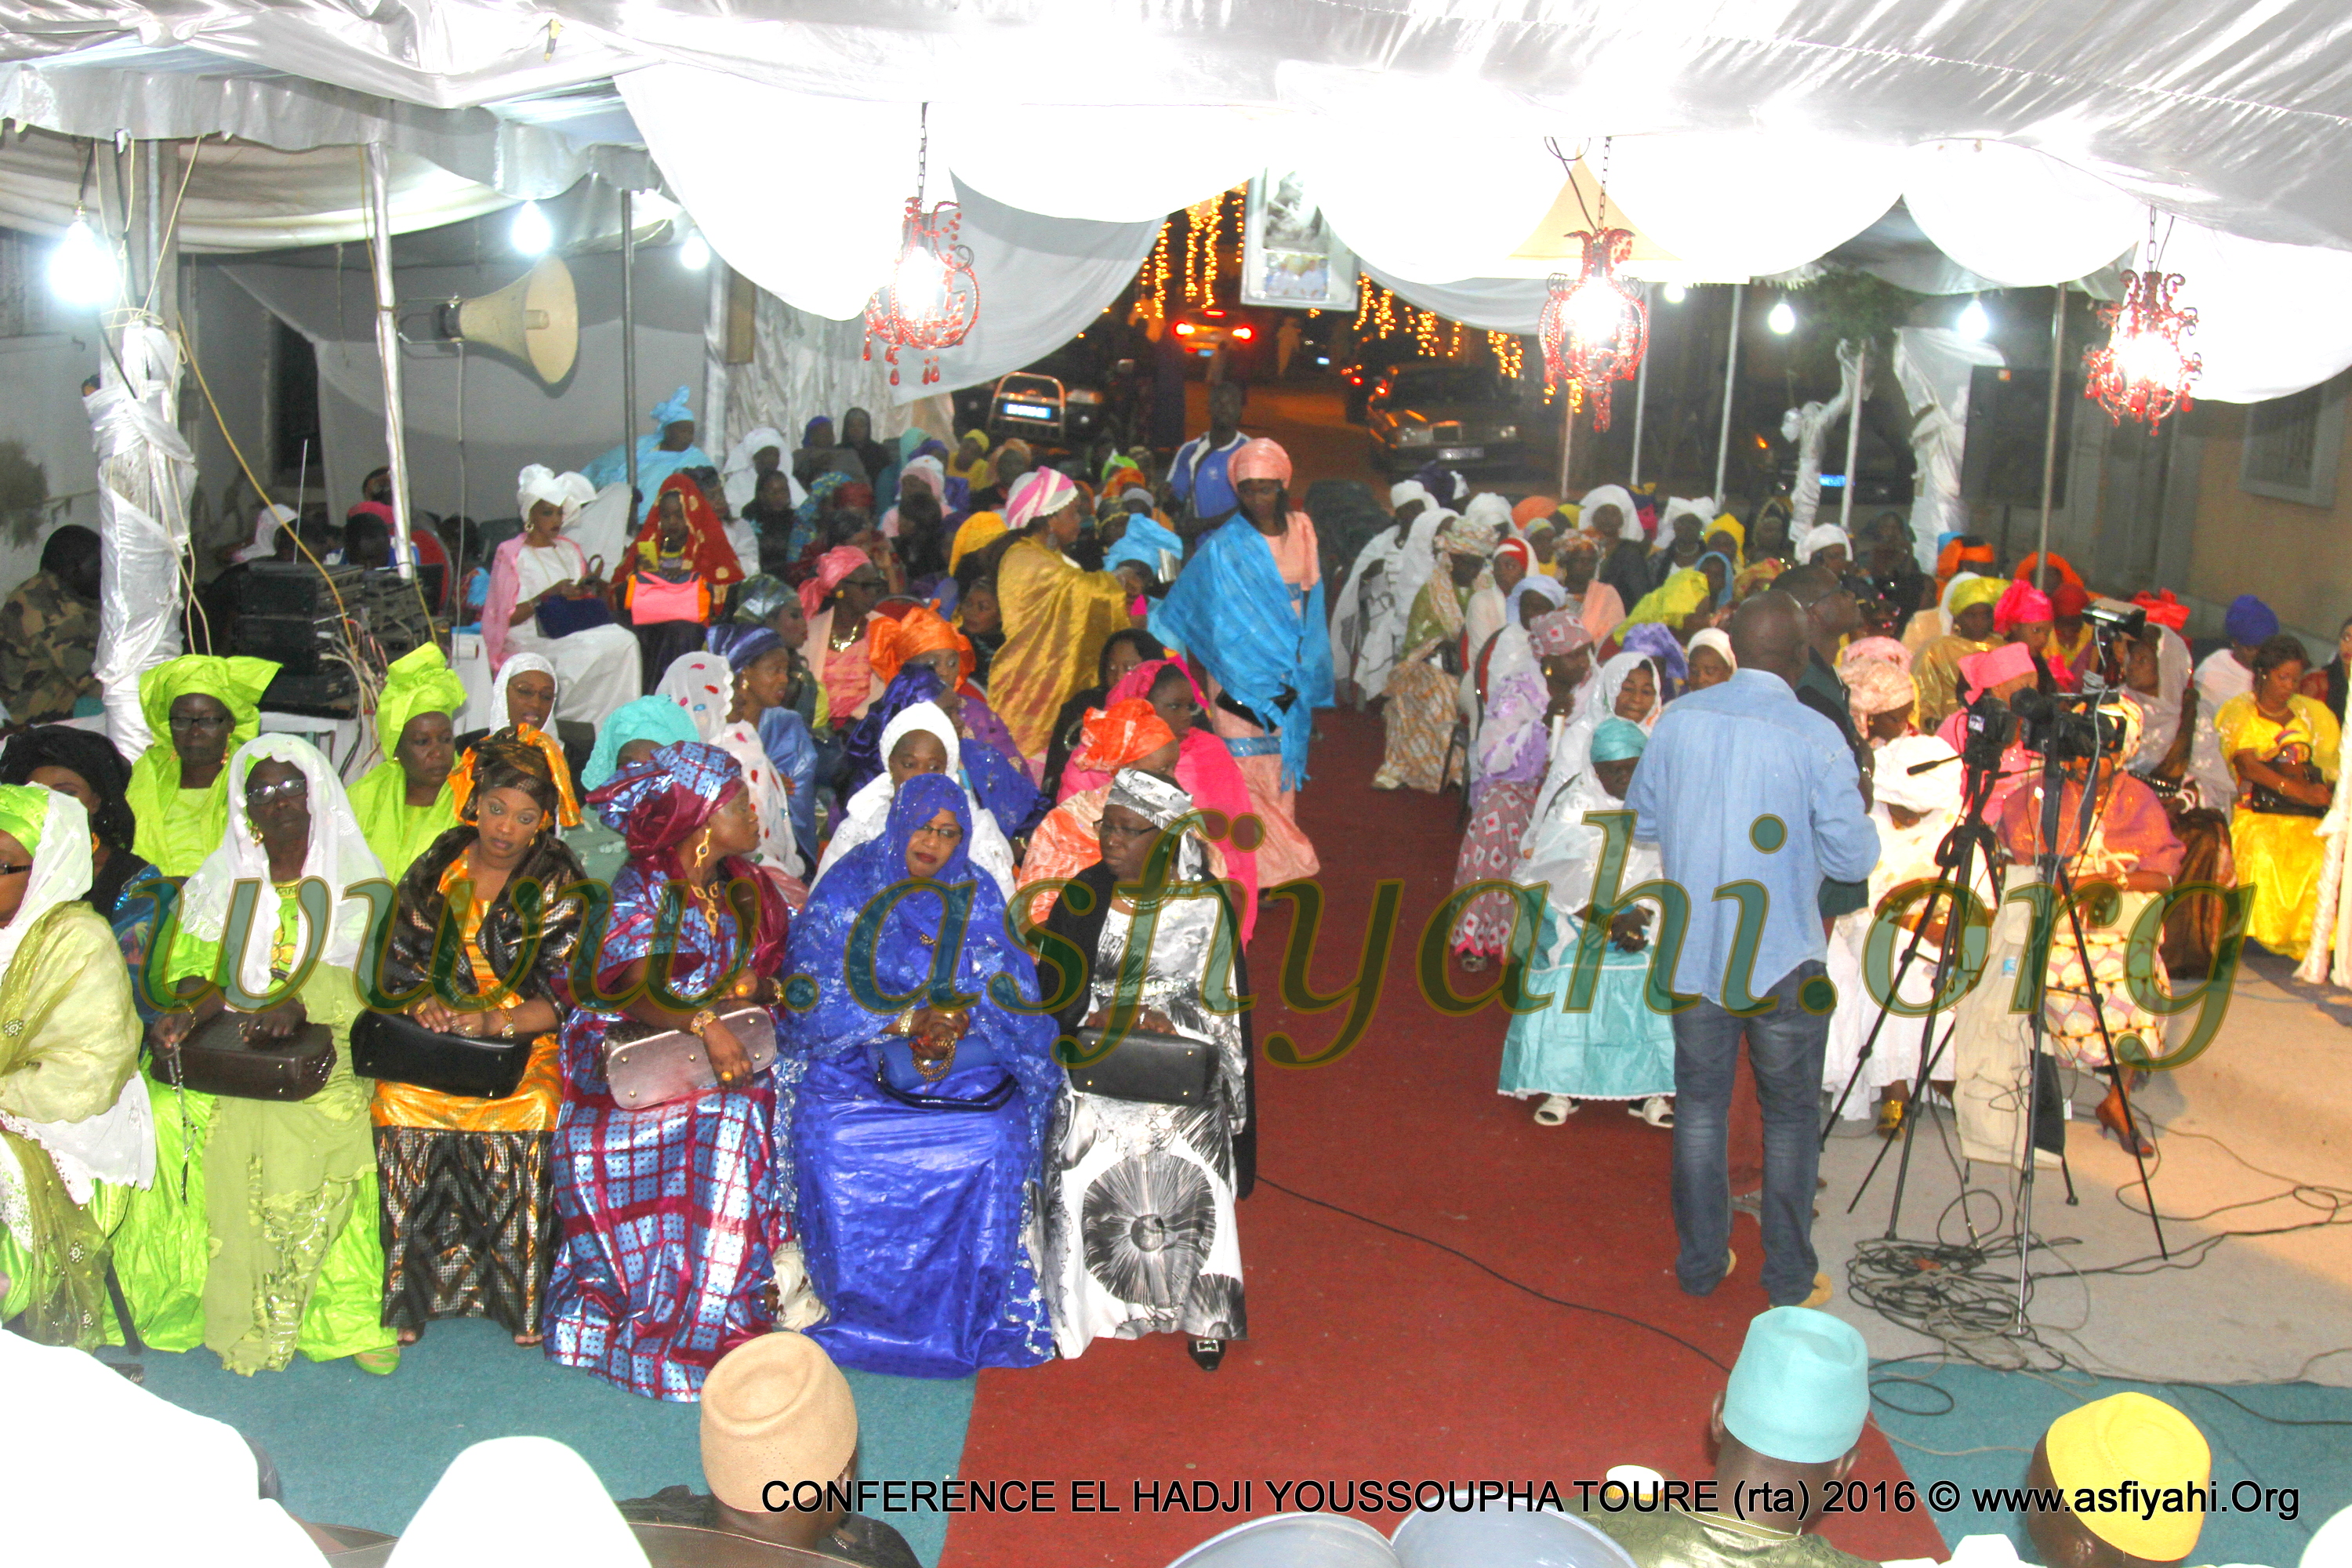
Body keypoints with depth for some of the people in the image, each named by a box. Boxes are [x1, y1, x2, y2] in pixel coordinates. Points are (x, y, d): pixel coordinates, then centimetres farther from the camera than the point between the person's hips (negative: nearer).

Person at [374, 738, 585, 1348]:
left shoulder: (558, 885, 1)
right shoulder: (436, 869, 9)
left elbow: (566, 995, -5)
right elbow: (398, 963, 10)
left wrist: (494, 1022, -20)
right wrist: (424, 1002, -10)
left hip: (525, 1040, -2)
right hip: (434, 1039, 3)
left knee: (525, 1115, -23)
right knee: (398, 1101, -19)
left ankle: (523, 1301, -8)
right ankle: (408, 1296, -5)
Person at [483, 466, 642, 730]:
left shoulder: (570, 550, 20)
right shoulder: (510, 554, 2)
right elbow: (507, 617, -5)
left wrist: (592, 589, -2)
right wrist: (549, 595, -16)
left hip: (573, 633, 5)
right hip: (531, 643, -5)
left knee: (624, 641, -27)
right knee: (590, 651, -35)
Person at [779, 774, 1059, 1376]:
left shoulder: (978, 896, 7)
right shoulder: (847, 888, 0)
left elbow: (1011, 990, 3)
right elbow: (812, 994, -6)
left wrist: (959, 1021, -18)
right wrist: (905, 1021, -17)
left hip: (964, 1056, 1)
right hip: (854, 1054, -1)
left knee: (992, 1142, -27)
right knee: (830, 1137, -28)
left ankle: (969, 1312, -9)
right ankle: (853, 1307, -8)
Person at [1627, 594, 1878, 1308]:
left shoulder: (1679, 718, -3)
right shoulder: (1815, 736, -15)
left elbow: (1642, 821, 7)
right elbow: (1853, 857, -12)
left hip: (1693, 949, 3)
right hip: (1783, 956, -3)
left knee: (1699, 1106, 15)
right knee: (1790, 1116, 11)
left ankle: (1700, 1262, 26)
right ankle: (1790, 1279, 21)